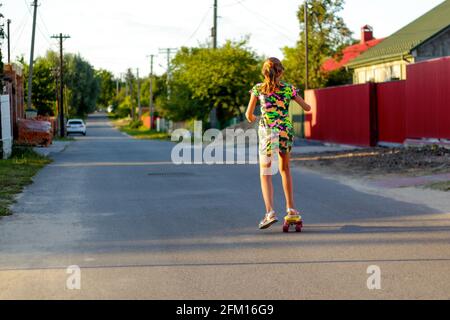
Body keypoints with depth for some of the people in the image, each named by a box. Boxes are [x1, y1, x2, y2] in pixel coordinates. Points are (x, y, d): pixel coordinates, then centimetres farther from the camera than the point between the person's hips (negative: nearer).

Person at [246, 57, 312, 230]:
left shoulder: (258, 88, 0)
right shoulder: (289, 88, 4)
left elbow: (249, 114, 3)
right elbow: (307, 108, 11)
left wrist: (252, 119, 27)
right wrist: (305, 104, 35)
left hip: (267, 132, -2)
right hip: (286, 131, 2)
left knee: (265, 174, 3)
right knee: (285, 169, 22)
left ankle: (270, 212, -15)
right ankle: (291, 208, 25)